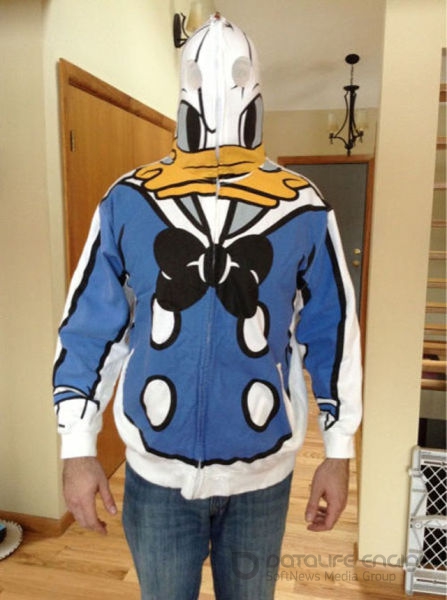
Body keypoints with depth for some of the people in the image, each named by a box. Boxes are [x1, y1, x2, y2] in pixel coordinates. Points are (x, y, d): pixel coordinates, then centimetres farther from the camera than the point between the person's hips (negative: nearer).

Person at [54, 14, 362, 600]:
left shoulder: (303, 209, -6)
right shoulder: (128, 202, -6)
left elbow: (332, 330, 0)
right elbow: (88, 326, -3)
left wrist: (339, 452, 3)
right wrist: (78, 447, -3)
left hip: (262, 470, 1)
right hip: (156, 469, 0)